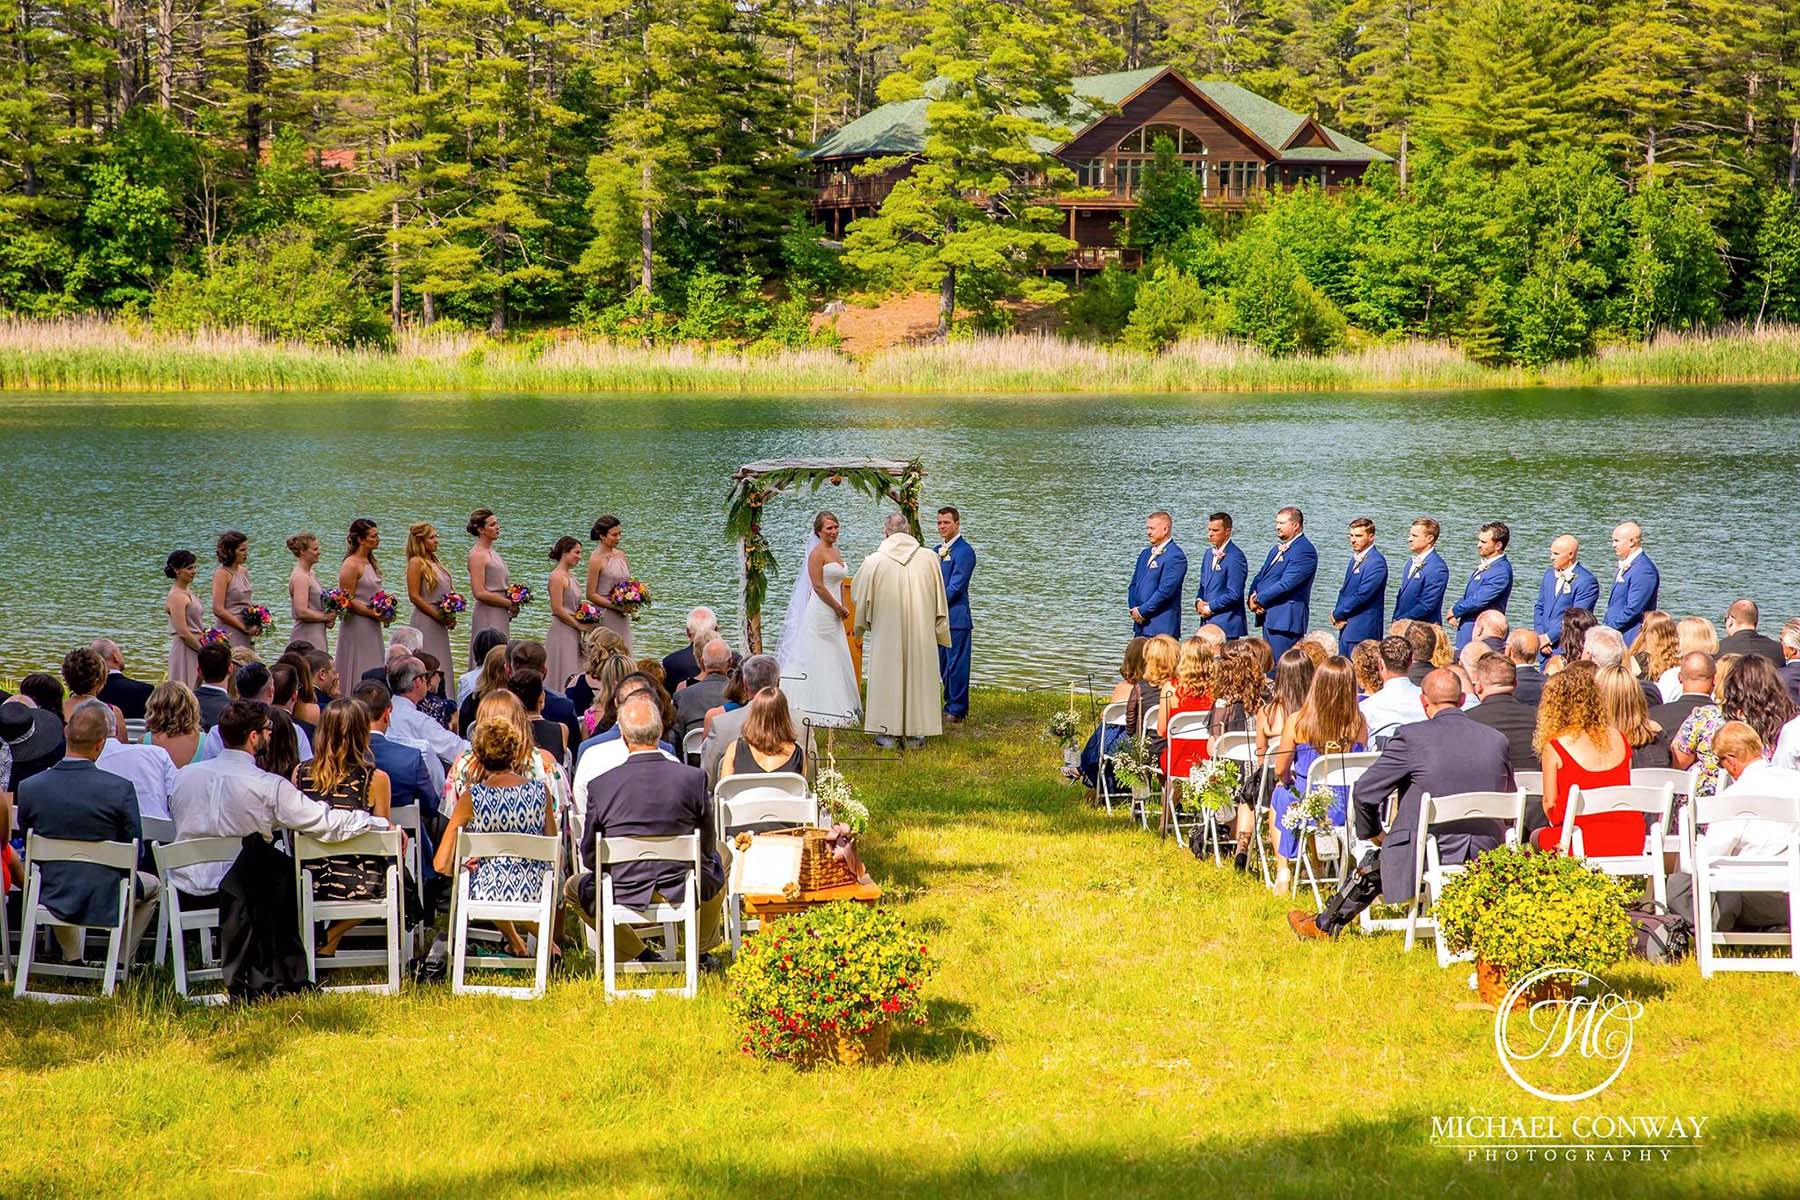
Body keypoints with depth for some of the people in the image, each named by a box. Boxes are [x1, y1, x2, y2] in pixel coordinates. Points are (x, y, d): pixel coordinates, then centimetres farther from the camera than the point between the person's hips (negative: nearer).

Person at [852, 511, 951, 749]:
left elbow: (858, 595, 4)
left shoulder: (874, 561, -8)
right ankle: (916, 733, 11)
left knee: (887, 676, 6)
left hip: (887, 632, -1)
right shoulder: (928, 559, -3)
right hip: (921, 632, 1)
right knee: (918, 675, 8)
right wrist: (940, 631, 14)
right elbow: (940, 599, 4)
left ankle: (887, 731, 6)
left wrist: (861, 626, 22)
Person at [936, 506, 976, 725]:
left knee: (956, 664, -5)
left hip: (955, 616, -9)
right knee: (942, 665, 13)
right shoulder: (939, 550, 16)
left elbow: (956, 585, -16)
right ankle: (950, 705, 21)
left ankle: (957, 710, -1)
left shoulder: (964, 551, -11)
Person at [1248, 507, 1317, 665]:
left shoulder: (1305, 551, -11)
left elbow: (1286, 584, -18)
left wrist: (1259, 599, -11)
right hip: (1268, 616, 9)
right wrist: (1253, 597, -1)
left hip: (1285, 619, -9)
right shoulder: (1277, 548, 20)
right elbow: (1261, 576, 19)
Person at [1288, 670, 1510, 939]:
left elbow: (1364, 793, -4)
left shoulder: (1411, 736, -9)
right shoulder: (1497, 740, 3)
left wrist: (1373, 834, 14)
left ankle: (1325, 925, 45)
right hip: (1487, 861, 4)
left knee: (1375, 854, 27)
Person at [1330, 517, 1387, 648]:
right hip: (1346, 627, 9)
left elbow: (1362, 595, -19)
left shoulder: (1377, 562, -14)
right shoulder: (1355, 559, 16)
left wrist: (1337, 614, -9)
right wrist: (1337, 614, 0)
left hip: (1362, 631, -9)